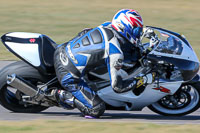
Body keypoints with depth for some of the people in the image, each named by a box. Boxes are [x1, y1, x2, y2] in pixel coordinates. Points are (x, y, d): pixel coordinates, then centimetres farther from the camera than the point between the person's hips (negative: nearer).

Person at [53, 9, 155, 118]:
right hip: (68, 75, -8)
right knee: (97, 110, -5)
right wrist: (144, 80, -8)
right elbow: (117, 86, -18)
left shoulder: (108, 26, 1)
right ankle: (63, 96, -1)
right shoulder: (115, 52, -21)